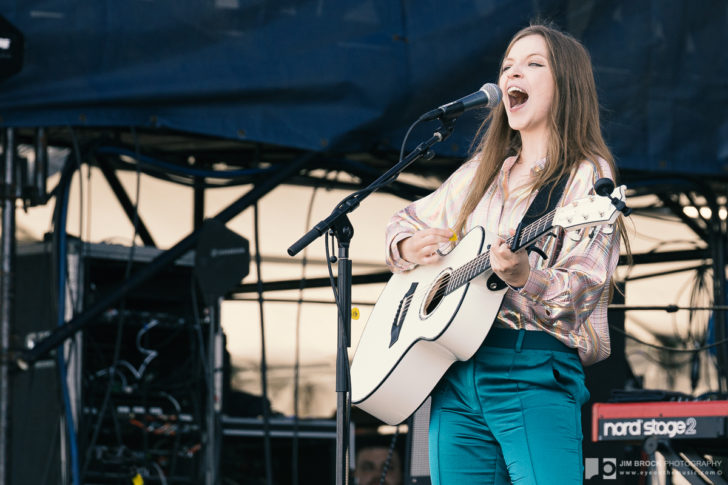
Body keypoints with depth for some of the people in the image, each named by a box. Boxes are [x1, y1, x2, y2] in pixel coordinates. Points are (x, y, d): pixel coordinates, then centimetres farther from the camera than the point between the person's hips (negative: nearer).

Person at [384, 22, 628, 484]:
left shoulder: (587, 175, 0)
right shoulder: (482, 171, 20)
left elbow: (583, 289, -10)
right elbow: (406, 220, 31)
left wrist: (525, 277, -30)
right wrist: (408, 247, 7)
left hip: (534, 369, -6)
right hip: (455, 374, 6)